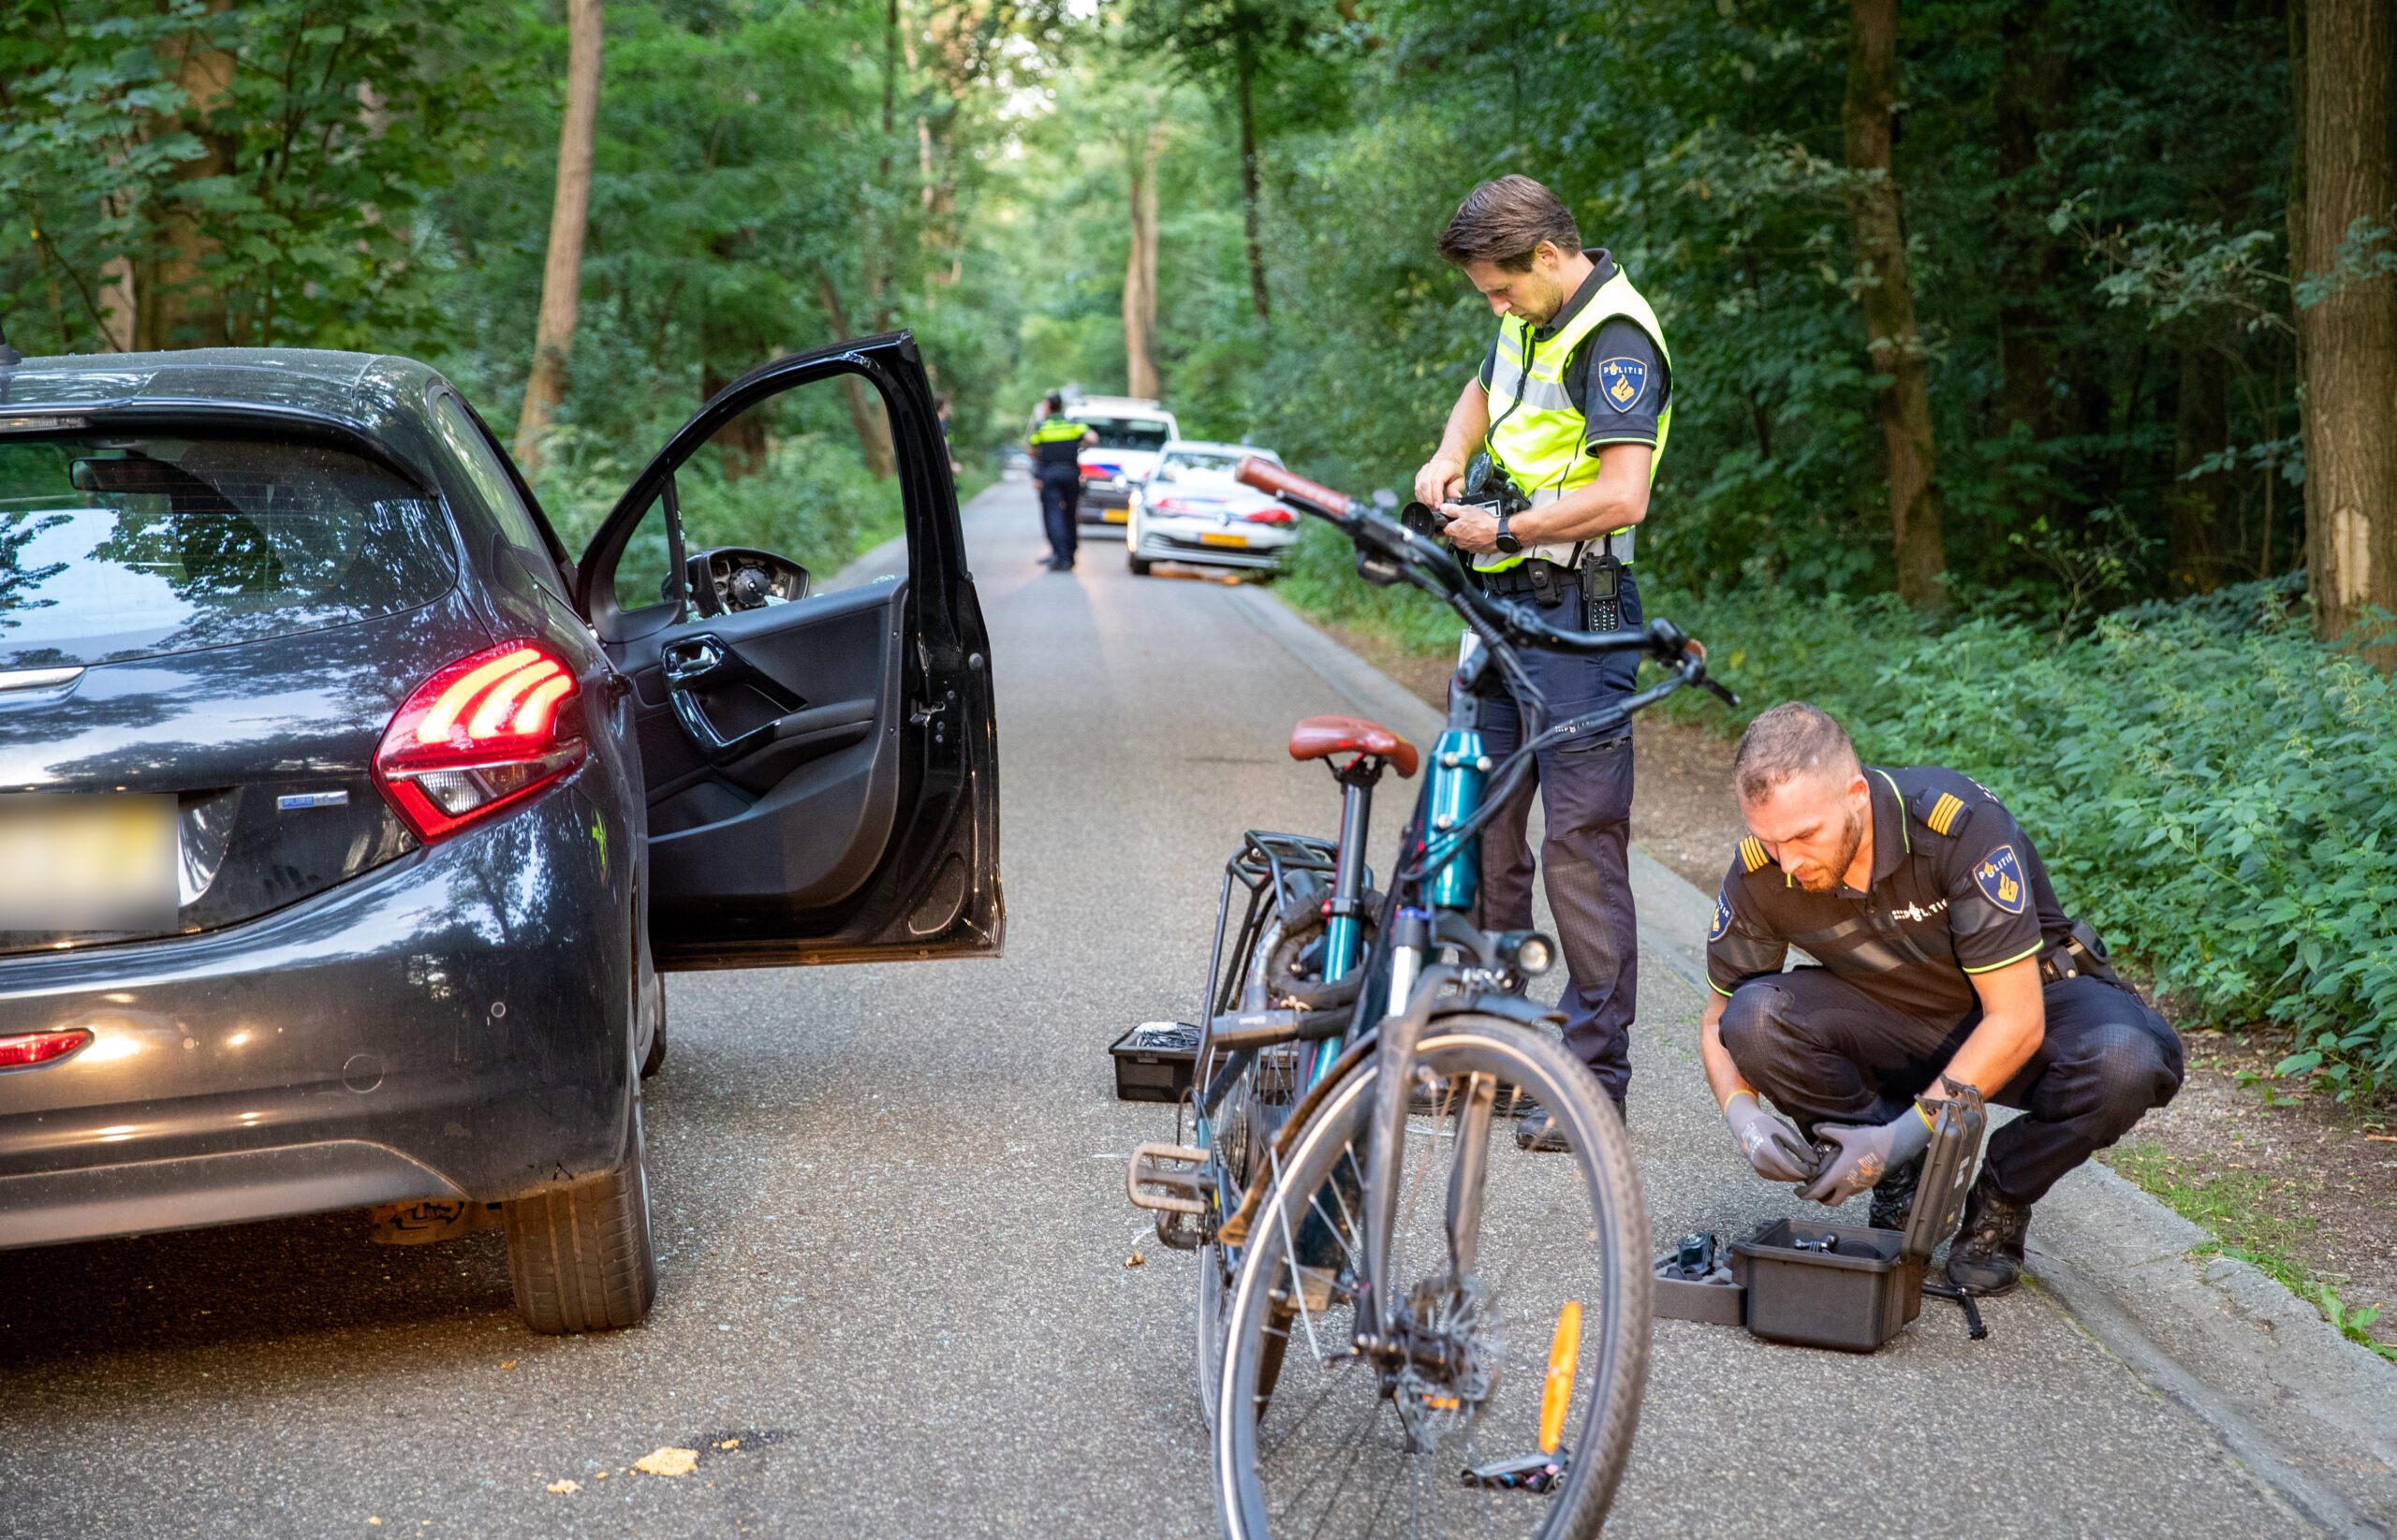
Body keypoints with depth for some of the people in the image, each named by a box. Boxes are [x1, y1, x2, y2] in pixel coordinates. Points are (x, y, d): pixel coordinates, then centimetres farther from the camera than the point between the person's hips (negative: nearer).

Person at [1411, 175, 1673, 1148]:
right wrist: (1451, 456, 13)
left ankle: (1596, 1079, -3)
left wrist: (1506, 530, -15)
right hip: (1504, 601, 9)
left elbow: (1621, 495, -25)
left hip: (1578, 616, -9)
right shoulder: (1533, 316, 12)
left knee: (1580, 843, -8)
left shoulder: (1615, 340, -15)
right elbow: (1485, 390, 33)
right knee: (1481, 822, 11)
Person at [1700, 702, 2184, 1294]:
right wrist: (1743, 1115, -24)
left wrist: (1906, 1133, -34)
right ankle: (1901, 1181, -4)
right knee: (1755, 1017, -27)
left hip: (2029, 997, -2)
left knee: (2125, 1061, -36)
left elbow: (2017, 1022, -29)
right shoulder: (1760, 873, -20)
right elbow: (1719, 1019, -4)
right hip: (1894, 1023, 3)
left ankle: (2001, 1196, -6)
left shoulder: (1961, 824, -32)